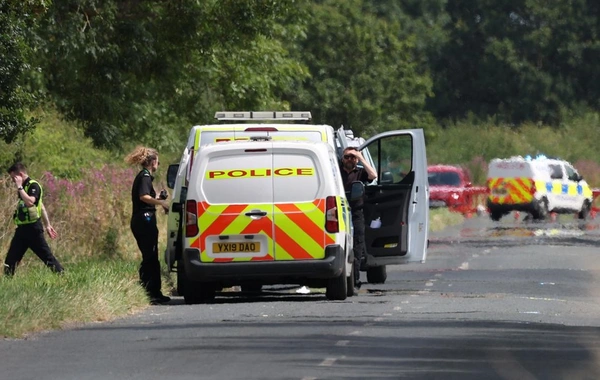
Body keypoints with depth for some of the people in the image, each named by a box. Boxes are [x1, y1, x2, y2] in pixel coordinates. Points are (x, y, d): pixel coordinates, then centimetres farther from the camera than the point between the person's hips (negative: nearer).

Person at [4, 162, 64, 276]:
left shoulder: (33, 186, -14)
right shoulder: (24, 187, 13)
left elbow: (30, 202, -33)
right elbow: (41, 206, 19)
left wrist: (19, 187, -26)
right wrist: (47, 224, 22)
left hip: (33, 229, -9)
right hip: (22, 228, 9)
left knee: (47, 256, -5)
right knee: (11, 258, 7)